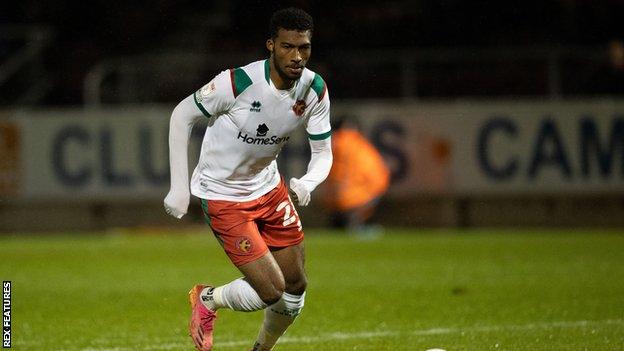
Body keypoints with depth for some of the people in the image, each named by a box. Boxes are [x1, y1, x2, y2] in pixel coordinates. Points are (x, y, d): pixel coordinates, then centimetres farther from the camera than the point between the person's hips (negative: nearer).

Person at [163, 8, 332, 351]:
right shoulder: (237, 82, -28)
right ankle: (206, 300, 18)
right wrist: (179, 187, -17)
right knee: (271, 291, -12)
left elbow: (323, 152, -3)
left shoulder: (315, 89, -11)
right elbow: (182, 115, -15)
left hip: (268, 187, 6)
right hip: (222, 195, -6)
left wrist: (307, 183, -28)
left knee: (295, 287, 10)